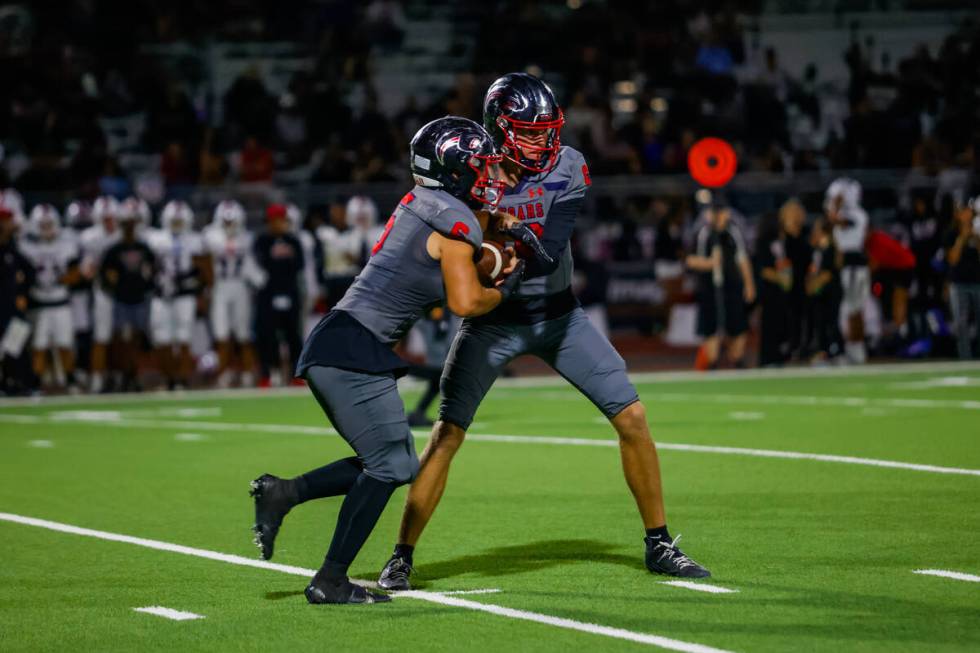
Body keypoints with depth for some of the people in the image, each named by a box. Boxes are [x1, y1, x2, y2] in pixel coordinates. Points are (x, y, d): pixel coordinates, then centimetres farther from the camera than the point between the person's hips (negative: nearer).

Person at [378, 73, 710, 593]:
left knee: (632, 419, -3)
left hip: (557, 315, 2)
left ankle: (659, 545, 11)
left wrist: (513, 233, -42)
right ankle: (402, 557, -1)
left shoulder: (568, 169, -14)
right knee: (447, 433, -12)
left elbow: (548, 252, -25)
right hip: (492, 320, -2)